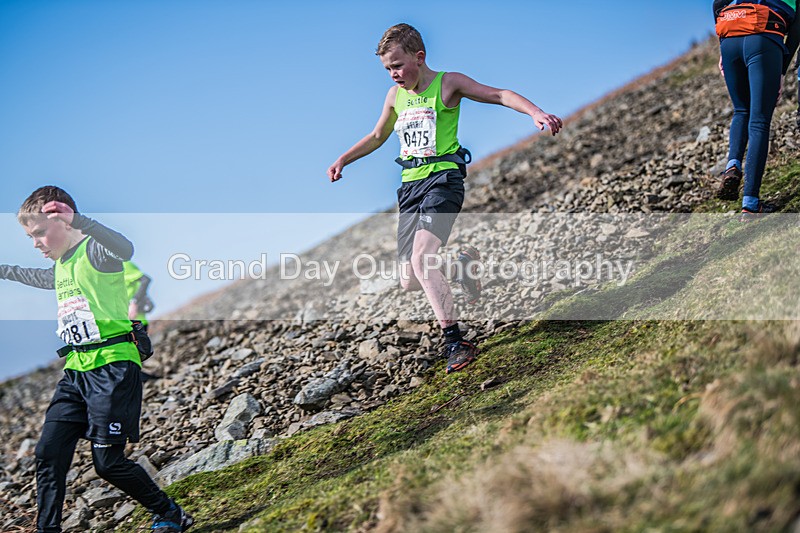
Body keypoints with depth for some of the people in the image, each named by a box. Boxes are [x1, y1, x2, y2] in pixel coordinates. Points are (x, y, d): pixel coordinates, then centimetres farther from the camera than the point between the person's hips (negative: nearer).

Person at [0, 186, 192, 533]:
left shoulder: (95, 251, -10)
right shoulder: (61, 265, 17)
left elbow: (125, 249, -36)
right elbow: (39, 278, 43)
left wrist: (78, 220, -47)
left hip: (112, 365, -9)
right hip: (76, 371, 9)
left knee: (108, 461, -6)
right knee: (48, 452, 1)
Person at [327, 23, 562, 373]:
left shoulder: (448, 84, -2)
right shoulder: (395, 95, 14)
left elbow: (499, 95, -11)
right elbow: (377, 137, 29)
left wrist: (535, 112, -27)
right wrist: (342, 160, 21)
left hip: (443, 177, -6)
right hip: (410, 185, 6)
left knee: (421, 259, -27)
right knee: (409, 281, 3)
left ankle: (455, 342, -23)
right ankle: (464, 260, 30)